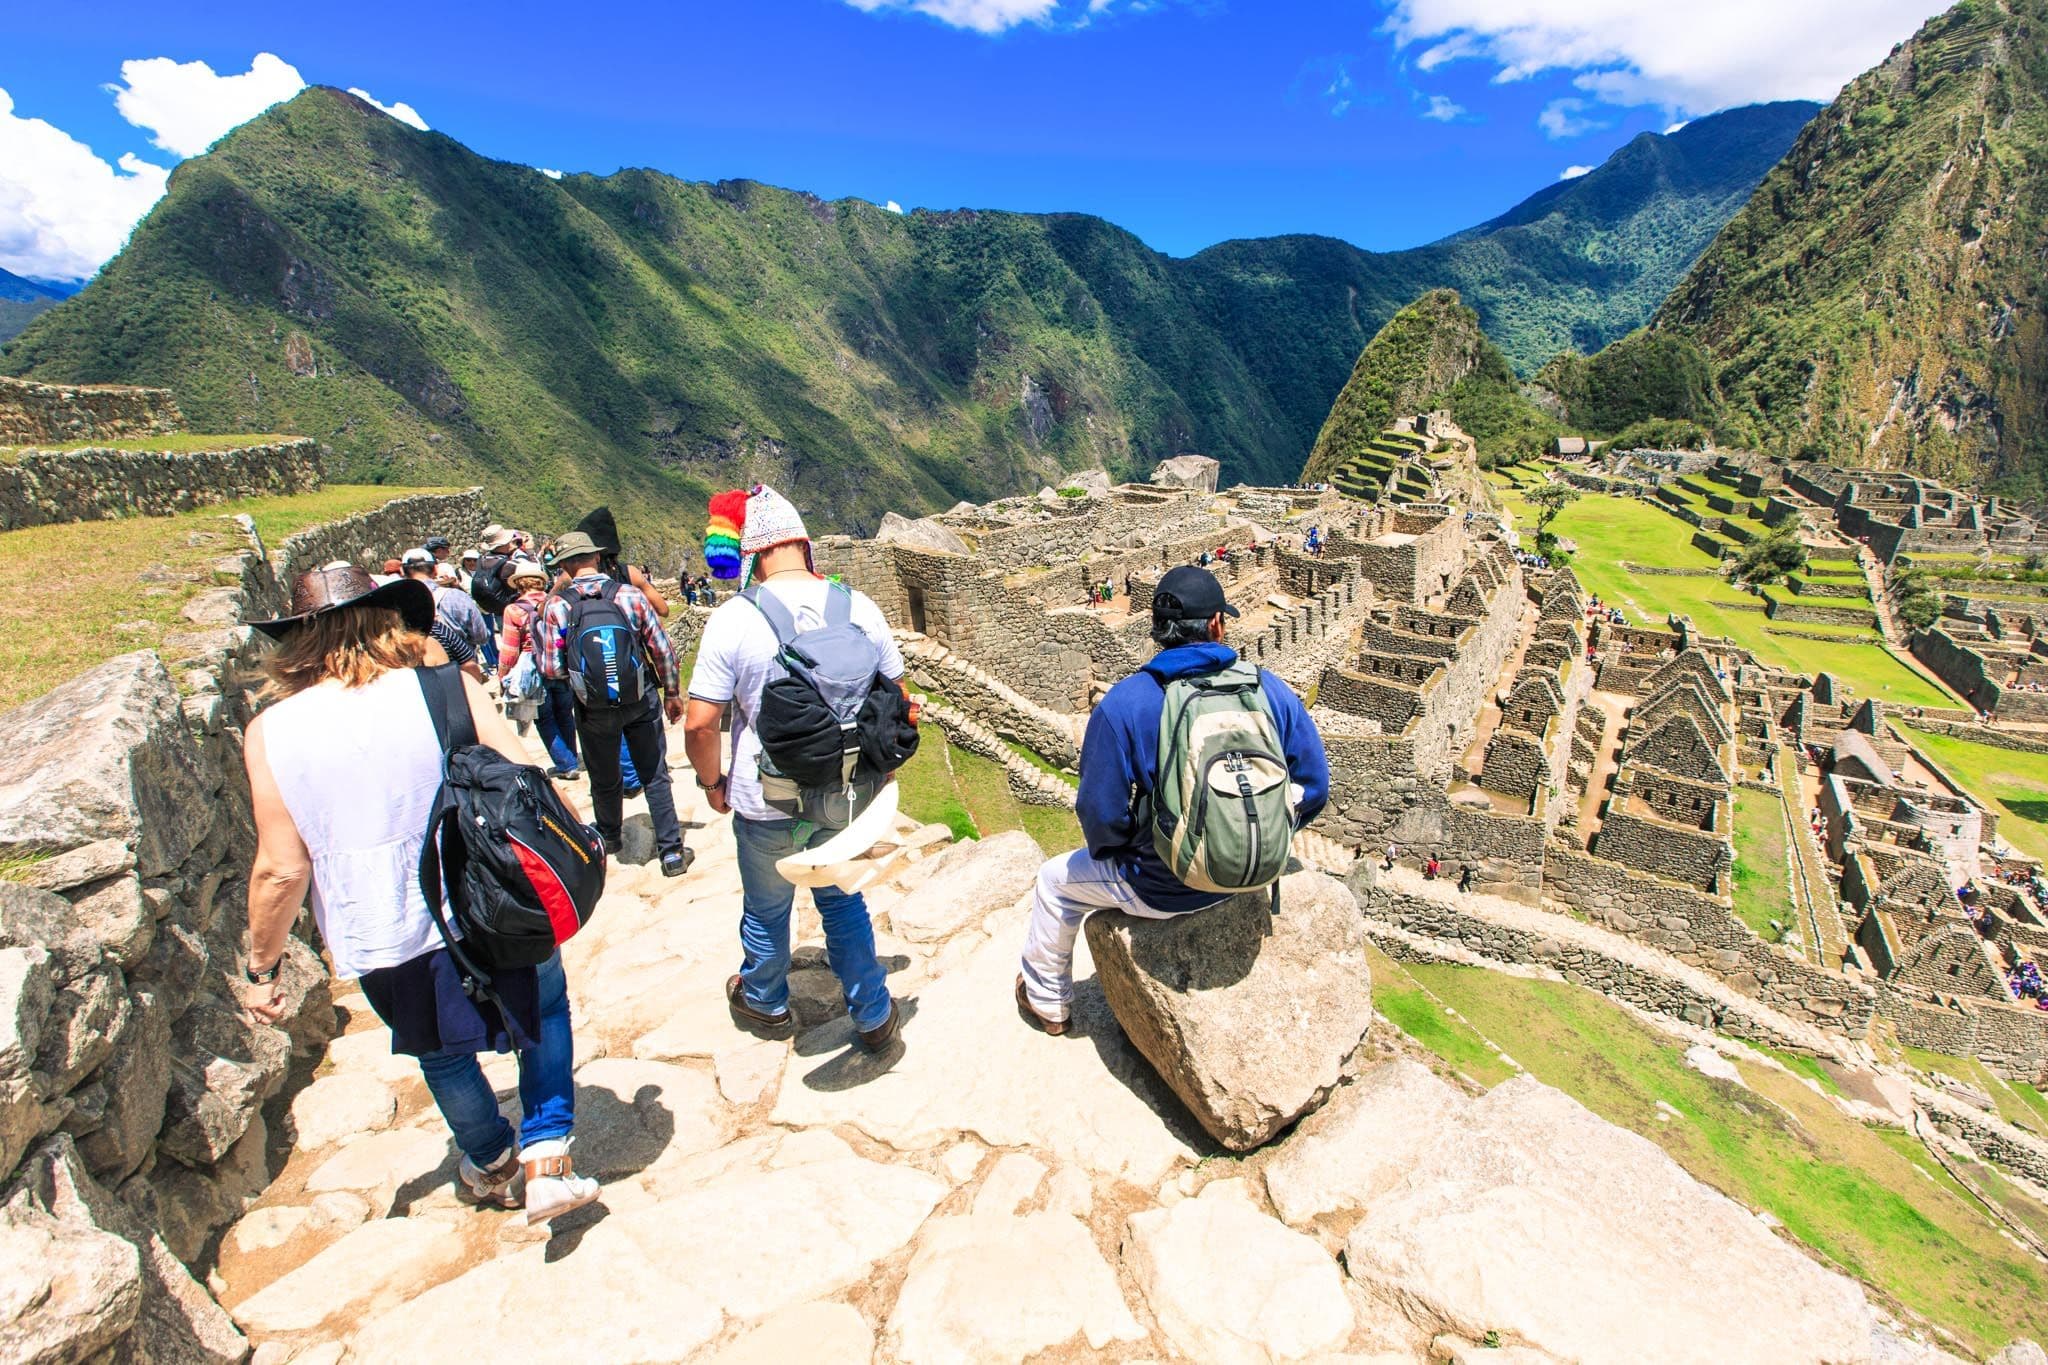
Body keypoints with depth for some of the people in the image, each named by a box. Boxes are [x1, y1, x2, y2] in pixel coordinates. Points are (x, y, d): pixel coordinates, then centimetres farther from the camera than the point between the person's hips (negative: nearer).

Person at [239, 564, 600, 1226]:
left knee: (443, 1054, 27)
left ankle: (491, 1163, 50)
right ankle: (547, 1160, 18)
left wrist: (261, 966, 7)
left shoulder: (270, 733, -9)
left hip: (384, 942, 2)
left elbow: (281, 869, -8)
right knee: (547, 1008, 26)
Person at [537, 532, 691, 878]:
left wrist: (576, 671, 13)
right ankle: (672, 853, 11)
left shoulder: (556, 606, -9)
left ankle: (609, 838, 44)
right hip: (641, 701, 0)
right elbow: (663, 650, -5)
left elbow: (551, 669, -9)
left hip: (593, 708, 0)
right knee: (655, 776, 10)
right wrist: (672, 693, 7)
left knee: (604, 779, 21)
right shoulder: (631, 594, -8)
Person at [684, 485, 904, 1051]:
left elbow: (700, 724, -15)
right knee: (842, 901, 24)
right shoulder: (858, 606, -7)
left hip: (766, 803, -2)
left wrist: (713, 783, 3)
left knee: (767, 910, 22)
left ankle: (765, 1002, 48)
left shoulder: (733, 618, -17)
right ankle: (873, 1015, 35)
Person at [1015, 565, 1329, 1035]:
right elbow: (1314, 786, -1)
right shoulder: (1271, 689, -9)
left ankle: (1048, 1004, 44)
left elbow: (1100, 811, -17)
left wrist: (1108, 851, 6)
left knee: (1055, 881, 23)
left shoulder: (1123, 704, -20)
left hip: (1163, 889, -5)